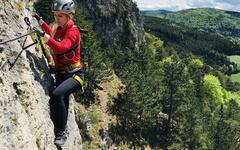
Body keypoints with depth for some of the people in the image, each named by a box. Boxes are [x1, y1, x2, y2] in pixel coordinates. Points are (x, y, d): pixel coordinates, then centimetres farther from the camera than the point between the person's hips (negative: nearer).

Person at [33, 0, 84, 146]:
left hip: (74, 74, -8)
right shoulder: (58, 28, 9)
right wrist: (40, 20, 29)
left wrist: (44, 35, -41)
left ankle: (61, 133, -20)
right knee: (62, 105, 13)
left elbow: (62, 48, -33)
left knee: (57, 95, -33)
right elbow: (52, 33, 35)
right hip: (60, 74, 8)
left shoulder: (73, 31, -14)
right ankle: (61, 132, 30)